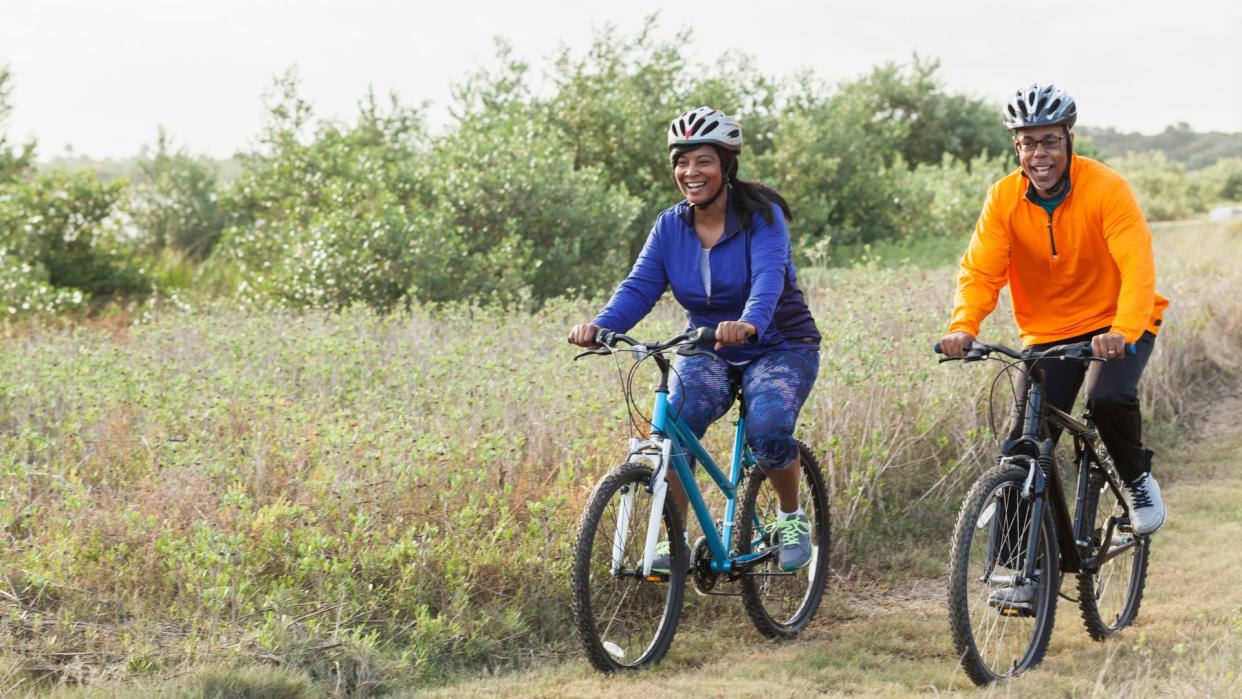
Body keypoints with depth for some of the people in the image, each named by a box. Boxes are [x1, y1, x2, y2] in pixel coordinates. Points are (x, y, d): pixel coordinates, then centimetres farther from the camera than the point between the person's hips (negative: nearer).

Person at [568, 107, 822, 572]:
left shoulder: (762, 217, -15)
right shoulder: (670, 226, -3)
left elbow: (769, 276, -33)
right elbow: (640, 286, -13)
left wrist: (749, 323, -55)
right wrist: (600, 326, -34)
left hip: (779, 347, -3)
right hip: (708, 351, 3)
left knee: (768, 432, -29)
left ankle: (791, 517, 0)